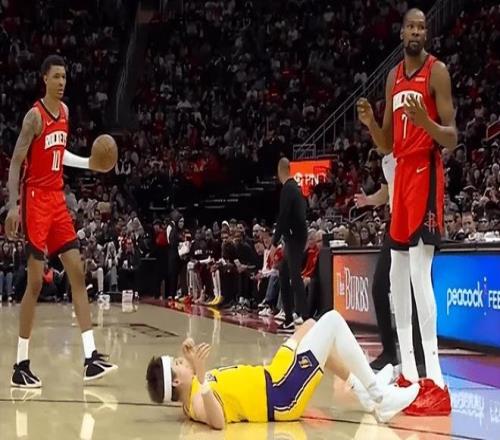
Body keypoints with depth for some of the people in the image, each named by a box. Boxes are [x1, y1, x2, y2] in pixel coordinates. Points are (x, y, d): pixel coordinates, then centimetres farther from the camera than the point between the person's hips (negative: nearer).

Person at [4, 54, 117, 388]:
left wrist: (88, 164, 11)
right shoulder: (35, 116, -12)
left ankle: (90, 356, 5)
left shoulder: (65, 111, 12)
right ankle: (21, 365, 2)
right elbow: (16, 162, -15)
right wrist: (13, 206, -22)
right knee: (35, 281, -7)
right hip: (36, 199, -8)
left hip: (58, 198, 8)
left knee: (78, 272, 3)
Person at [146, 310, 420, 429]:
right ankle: (380, 398, 1)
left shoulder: (190, 396, 2)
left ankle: (365, 391, 27)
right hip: (283, 395, -10)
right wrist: (201, 376, -53)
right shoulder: (197, 400, -26)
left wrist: (188, 358, 11)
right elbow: (218, 421, -46)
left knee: (311, 327, 24)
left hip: (271, 381, 10)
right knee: (332, 320, -9)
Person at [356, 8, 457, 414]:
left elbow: (452, 138, -11)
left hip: (426, 172, -8)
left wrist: (426, 121, -30)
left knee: (420, 272, -18)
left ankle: (436, 384, -19)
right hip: (401, 173, 8)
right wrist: (370, 123, -2)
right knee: (398, 273, 9)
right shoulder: (394, 76, 16)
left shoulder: (437, 72, -6)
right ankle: (409, 374, 17)